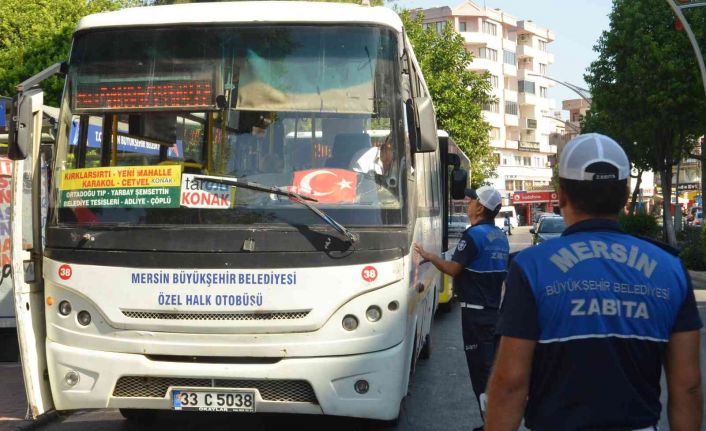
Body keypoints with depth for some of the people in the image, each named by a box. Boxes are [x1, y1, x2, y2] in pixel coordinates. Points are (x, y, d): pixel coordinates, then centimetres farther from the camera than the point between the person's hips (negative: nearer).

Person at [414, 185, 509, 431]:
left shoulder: (474, 235, -16)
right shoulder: (501, 237, 11)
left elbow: (453, 269, -17)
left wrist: (429, 256, -3)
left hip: (476, 310, -8)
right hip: (494, 308, 9)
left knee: (480, 367, -5)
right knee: (493, 364, 15)